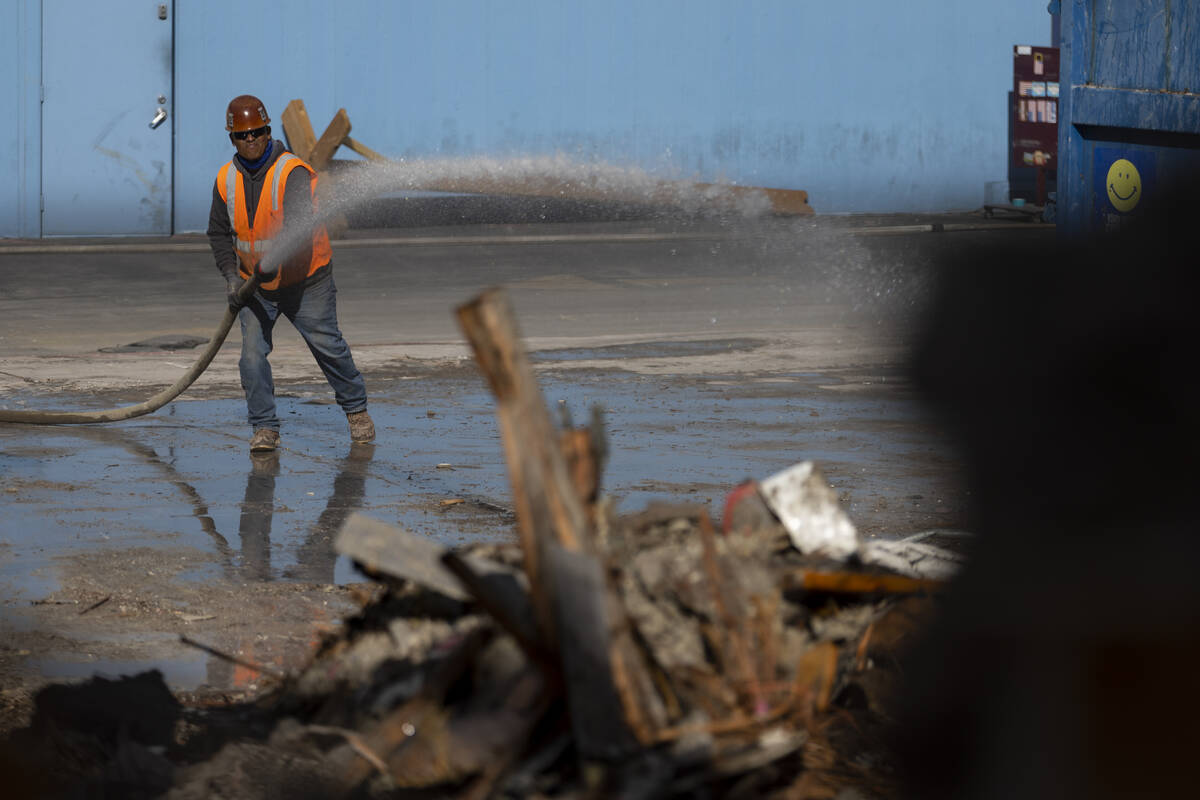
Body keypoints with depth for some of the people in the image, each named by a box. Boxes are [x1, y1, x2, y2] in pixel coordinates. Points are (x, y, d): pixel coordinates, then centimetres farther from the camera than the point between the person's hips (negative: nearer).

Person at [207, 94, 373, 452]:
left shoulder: (293, 173, -20)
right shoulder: (227, 179, -3)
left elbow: (301, 224, -34)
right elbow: (219, 233, 6)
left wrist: (275, 259, -49)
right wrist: (231, 275, -7)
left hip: (304, 281, -4)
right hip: (254, 284, 4)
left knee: (327, 345, 5)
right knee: (252, 352, -9)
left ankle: (356, 409, 26)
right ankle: (264, 428, -1)